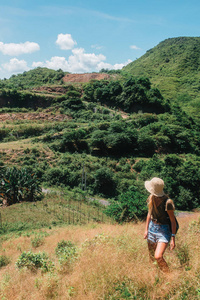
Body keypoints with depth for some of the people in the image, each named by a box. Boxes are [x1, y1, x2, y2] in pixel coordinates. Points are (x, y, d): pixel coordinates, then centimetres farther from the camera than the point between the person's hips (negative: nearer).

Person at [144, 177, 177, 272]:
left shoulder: (167, 202, -23)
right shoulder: (151, 198, -3)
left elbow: (173, 221, -15)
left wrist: (173, 238, -15)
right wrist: (146, 229, 11)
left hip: (164, 230, -6)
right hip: (152, 228, 6)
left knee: (158, 257, -19)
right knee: (151, 257, 14)